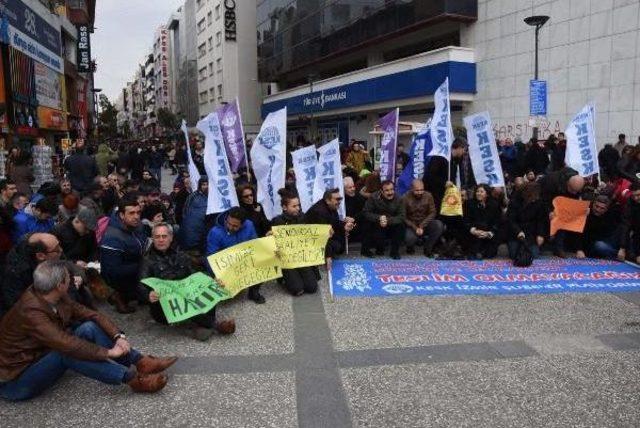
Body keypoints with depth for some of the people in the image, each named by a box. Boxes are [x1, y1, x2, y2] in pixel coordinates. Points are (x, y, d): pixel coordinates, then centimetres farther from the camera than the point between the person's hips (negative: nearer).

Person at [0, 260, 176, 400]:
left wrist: (118, 336, -18)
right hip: (16, 382, -8)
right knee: (69, 351, -33)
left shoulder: (58, 299, -5)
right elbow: (67, 344, -37)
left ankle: (140, 362, -14)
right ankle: (132, 378, -29)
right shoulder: (31, 311, -31)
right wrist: (108, 352, -29)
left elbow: (92, 315, -3)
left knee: (89, 328, -10)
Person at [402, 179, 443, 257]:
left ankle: (428, 249, -7)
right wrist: (415, 228, -20)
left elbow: (432, 213, -6)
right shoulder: (406, 198, -11)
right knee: (409, 239, -33)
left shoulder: (428, 196, -6)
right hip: (412, 225, -3)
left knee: (439, 225, -26)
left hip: (425, 224, 3)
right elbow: (404, 217, -9)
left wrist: (422, 226, -19)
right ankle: (410, 247, 8)